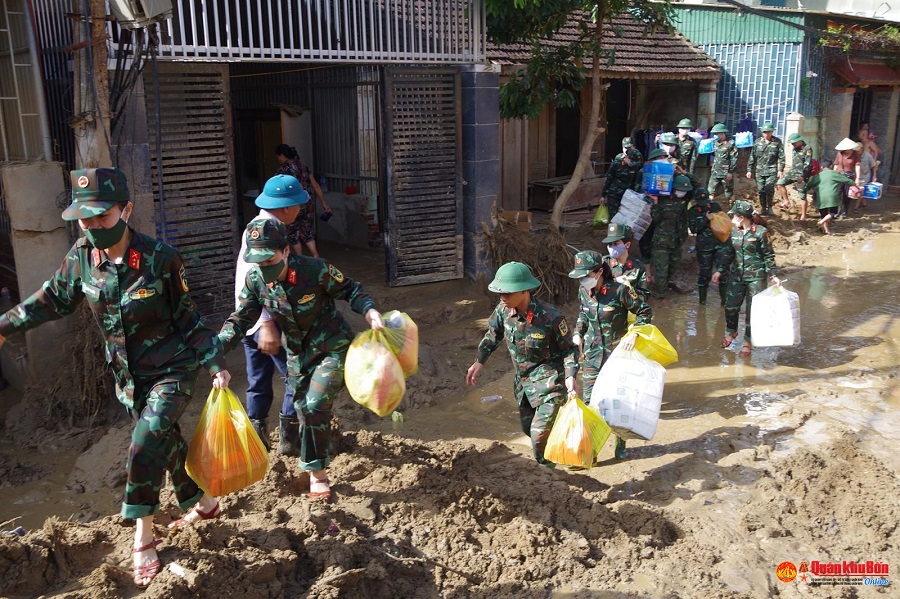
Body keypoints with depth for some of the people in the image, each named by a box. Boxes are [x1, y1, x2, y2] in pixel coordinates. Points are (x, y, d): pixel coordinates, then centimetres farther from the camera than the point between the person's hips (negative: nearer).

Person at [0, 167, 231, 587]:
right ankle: (203, 504, 40)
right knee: (166, 441, 17)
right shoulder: (81, 257, -9)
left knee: (145, 446, -16)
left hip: (172, 371, -5)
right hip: (129, 377, 5)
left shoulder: (160, 259, -21)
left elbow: (186, 317, -11)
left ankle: (143, 537, 3)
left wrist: (215, 364, -12)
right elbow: (55, 299, 9)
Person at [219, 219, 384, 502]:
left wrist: (370, 311, -30)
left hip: (333, 348, -5)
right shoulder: (255, 280, -12)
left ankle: (317, 473, 2)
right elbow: (241, 318, -7)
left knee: (315, 406, -16)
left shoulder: (315, 270, -25)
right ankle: (318, 474, 30)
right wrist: (217, 346, -24)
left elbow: (350, 290, -11)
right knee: (304, 410, 11)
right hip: (298, 353, 5)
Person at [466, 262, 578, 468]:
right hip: (523, 381, 7)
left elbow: (569, 348, -13)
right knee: (528, 428, 20)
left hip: (549, 380, -6)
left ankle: (545, 471, 16)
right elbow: (493, 336, 8)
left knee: (539, 433, -12)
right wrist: (479, 362, 3)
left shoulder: (550, 317, -27)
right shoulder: (503, 310, -12)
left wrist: (570, 377, -25)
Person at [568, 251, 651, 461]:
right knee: (590, 400, 2)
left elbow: (645, 311, -10)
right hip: (592, 354, 4)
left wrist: (633, 334, -20)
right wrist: (578, 333, 5)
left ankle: (620, 444, 30)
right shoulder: (583, 292, -3)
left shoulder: (619, 290, -20)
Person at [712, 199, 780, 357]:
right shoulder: (734, 232, 5)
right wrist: (719, 271, 7)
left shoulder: (760, 232, -10)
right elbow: (728, 253, 13)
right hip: (736, 275, 5)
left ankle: (748, 342, 15)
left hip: (756, 277, -5)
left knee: (753, 309, 1)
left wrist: (773, 275, -10)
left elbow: (769, 256, -5)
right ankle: (731, 331, 34)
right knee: (730, 306, 6)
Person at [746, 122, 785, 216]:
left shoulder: (777, 142, 0)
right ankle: (763, 209, 17)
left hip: (772, 171, -3)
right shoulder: (758, 141, 7)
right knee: (761, 191, 5)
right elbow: (752, 156, 10)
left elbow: (781, 157, 1)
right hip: (759, 171, 3)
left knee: (769, 190, -12)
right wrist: (749, 170, 7)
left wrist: (780, 170, -5)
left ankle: (769, 208, 6)